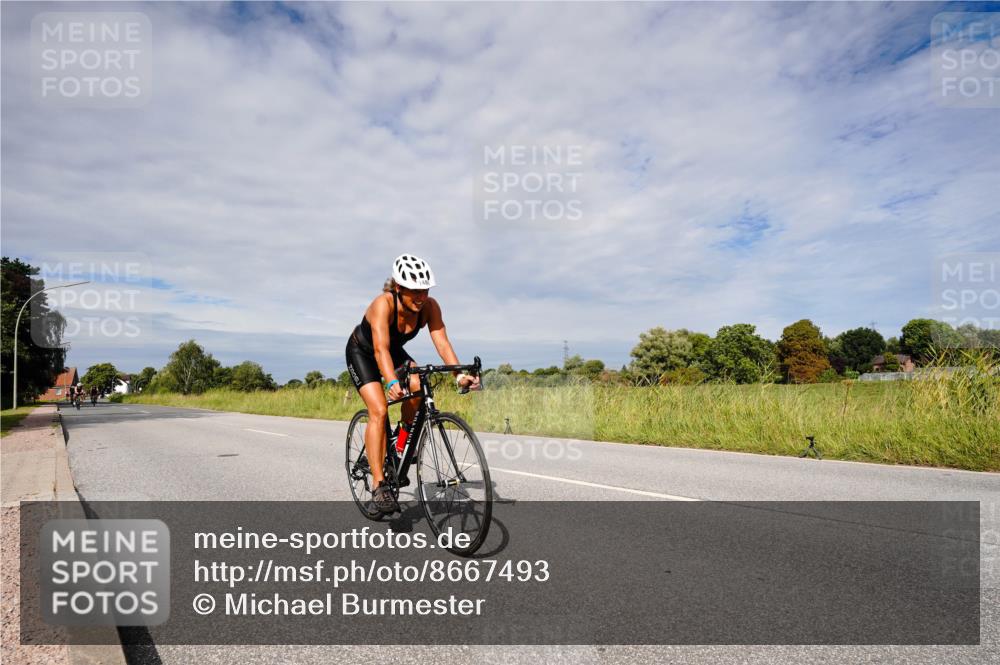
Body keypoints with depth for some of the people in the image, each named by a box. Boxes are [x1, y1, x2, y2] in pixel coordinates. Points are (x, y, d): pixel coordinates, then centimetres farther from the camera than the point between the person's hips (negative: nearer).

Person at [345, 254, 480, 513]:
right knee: (379, 411, -21)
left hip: (395, 352, 4)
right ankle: (379, 486, -16)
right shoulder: (383, 304, -36)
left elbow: (442, 343, -31)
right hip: (362, 353, -4)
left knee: (417, 386, -26)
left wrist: (459, 374, -47)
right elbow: (381, 348, -47)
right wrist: (391, 382, -62)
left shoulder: (430, 306, -24)